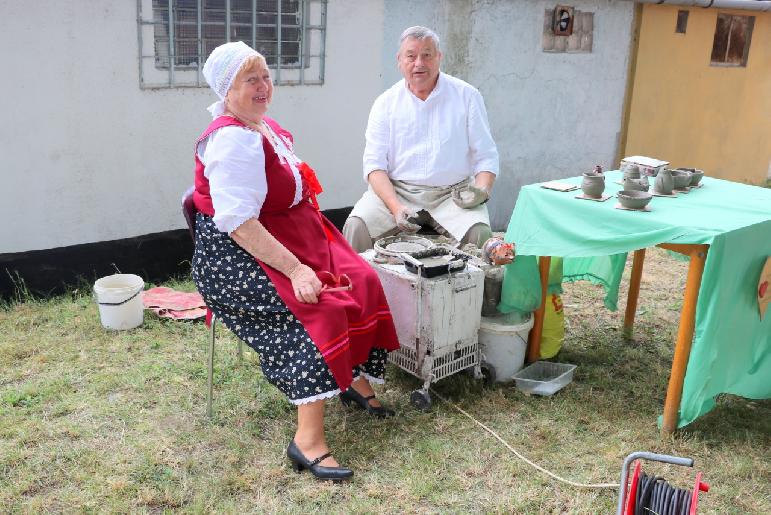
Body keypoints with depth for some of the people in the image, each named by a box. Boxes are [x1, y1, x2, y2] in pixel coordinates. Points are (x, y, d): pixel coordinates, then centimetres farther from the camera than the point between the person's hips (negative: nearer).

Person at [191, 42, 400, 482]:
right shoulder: (233, 140, -19)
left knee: (361, 280, -2)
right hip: (236, 259, -9)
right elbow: (238, 222, -27)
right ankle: (308, 441, -25)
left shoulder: (267, 128, 12)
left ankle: (356, 380, 17)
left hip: (288, 240, 10)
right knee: (317, 308, -27)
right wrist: (295, 269, -29)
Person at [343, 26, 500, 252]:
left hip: (452, 194, 0)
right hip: (395, 191, 0)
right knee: (356, 227, -25)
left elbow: (486, 157, 7)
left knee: (480, 233, -28)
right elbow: (374, 164, -1)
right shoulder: (385, 103, 6)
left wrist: (482, 189, -14)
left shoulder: (467, 96, 6)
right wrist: (396, 207, -18)